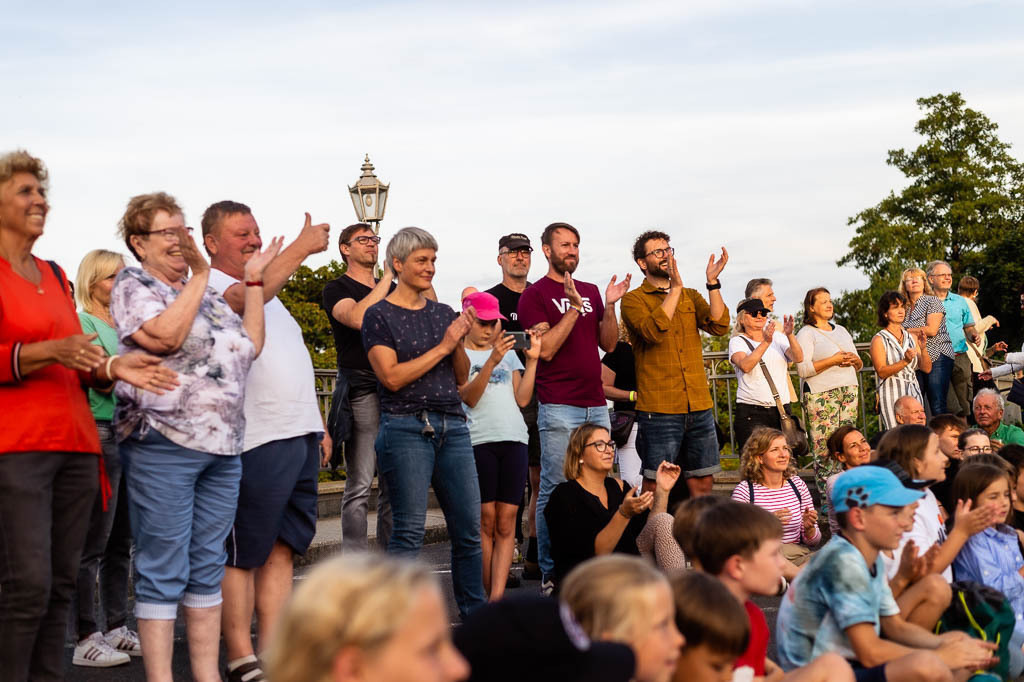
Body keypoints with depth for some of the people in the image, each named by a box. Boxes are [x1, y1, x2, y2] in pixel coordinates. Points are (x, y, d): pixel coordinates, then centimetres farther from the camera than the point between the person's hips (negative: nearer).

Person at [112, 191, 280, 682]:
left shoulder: (207, 295, 20)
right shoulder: (132, 286, 0)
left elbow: (251, 345, 15)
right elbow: (165, 336, -18)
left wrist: (254, 280, 15)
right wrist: (199, 276, -11)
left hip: (223, 447, 7)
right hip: (162, 443, -7)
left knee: (208, 567, 10)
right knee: (164, 571, -5)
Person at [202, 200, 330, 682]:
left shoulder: (269, 289, 22)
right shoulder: (209, 285, -5)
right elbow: (247, 296, -28)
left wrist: (317, 426, 22)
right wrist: (302, 247, -23)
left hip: (300, 437, 9)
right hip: (258, 443, -9)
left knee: (282, 550, 10)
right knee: (242, 555, -2)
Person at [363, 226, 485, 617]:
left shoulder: (444, 314, 16)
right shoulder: (379, 316, 1)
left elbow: (462, 377, 17)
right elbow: (393, 376, -11)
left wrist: (460, 342, -1)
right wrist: (442, 346, -9)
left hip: (452, 427, 5)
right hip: (406, 427, -5)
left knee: (469, 527, 3)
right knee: (409, 530, -7)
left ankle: (475, 611, 13)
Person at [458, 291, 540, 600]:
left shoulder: (508, 352, 19)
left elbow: (522, 399, 12)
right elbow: (469, 398, -8)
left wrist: (532, 360, 5)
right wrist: (492, 361, -18)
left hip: (514, 439, 4)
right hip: (478, 440, -4)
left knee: (506, 523, -3)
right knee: (486, 520, -2)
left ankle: (498, 596, -7)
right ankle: (489, 595, 6)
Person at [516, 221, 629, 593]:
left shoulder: (590, 291, 17)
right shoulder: (535, 294, -1)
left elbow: (608, 344, 14)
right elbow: (546, 349, -11)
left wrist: (609, 305, 0)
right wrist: (574, 308, -16)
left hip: (596, 405, 6)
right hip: (559, 408, -6)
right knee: (555, 491, -6)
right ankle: (550, 573, 0)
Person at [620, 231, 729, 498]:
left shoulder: (691, 296, 16)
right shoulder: (633, 300, 1)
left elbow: (719, 326, 0)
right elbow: (653, 332, -18)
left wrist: (713, 283, -8)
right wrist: (675, 288, -17)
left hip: (700, 406, 5)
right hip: (659, 408, -5)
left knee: (702, 483, 9)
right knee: (656, 488, -3)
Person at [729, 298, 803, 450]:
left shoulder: (778, 337, 13)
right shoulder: (737, 341, 3)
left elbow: (798, 358, -3)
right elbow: (745, 366, -17)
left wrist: (789, 335, -20)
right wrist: (766, 342, -27)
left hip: (781, 409, 3)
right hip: (751, 412, -3)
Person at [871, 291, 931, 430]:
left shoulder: (911, 336, 14)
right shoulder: (879, 339, 0)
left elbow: (927, 369, 11)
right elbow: (881, 372, -10)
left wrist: (923, 348, -6)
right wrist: (905, 362, -22)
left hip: (914, 394, 5)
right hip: (892, 394, -5)